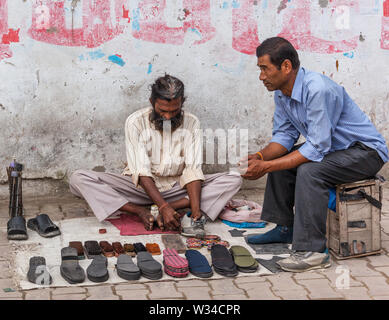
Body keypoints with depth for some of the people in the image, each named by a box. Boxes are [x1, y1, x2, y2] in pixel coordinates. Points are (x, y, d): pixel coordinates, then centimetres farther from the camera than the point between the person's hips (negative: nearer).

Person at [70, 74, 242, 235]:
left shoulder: (191, 123, -7)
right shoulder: (135, 122, -14)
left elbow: (193, 170, -14)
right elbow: (142, 172, -20)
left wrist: (196, 211, -31)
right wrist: (163, 207, -33)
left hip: (176, 187, 2)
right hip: (141, 186, -1)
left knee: (234, 180, -19)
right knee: (79, 178, -24)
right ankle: (142, 212, -30)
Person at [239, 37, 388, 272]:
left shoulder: (318, 90, -31)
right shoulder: (282, 92, -2)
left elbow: (317, 149, -31)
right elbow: (285, 136, 5)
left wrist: (266, 167, -30)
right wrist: (260, 157, -16)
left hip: (367, 151, -10)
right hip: (333, 147, 10)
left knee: (309, 170, -30)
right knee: (281, 158, 9)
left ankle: (313, 251, -28)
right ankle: (284, 228, 18)